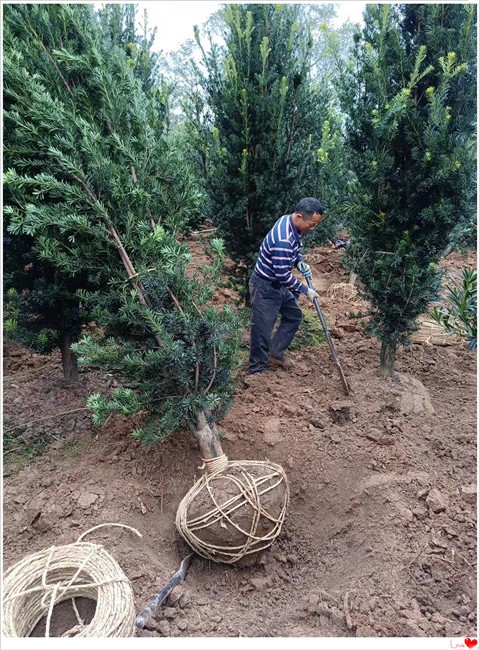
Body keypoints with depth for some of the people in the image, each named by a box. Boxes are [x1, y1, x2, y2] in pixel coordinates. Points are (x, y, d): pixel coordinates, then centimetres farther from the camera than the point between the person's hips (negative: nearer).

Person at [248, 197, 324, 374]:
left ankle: (275, 353, 32)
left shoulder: (290, 221, -4)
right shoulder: (283, 239, -34)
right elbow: (283, 275, -28)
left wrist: (300, 262, -3)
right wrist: (305, 290, -16)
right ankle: (258, 369, 18)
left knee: (294, 316, 20)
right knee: (262, 329, 1)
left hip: (279, 284, 10)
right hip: (265, 287, -10)